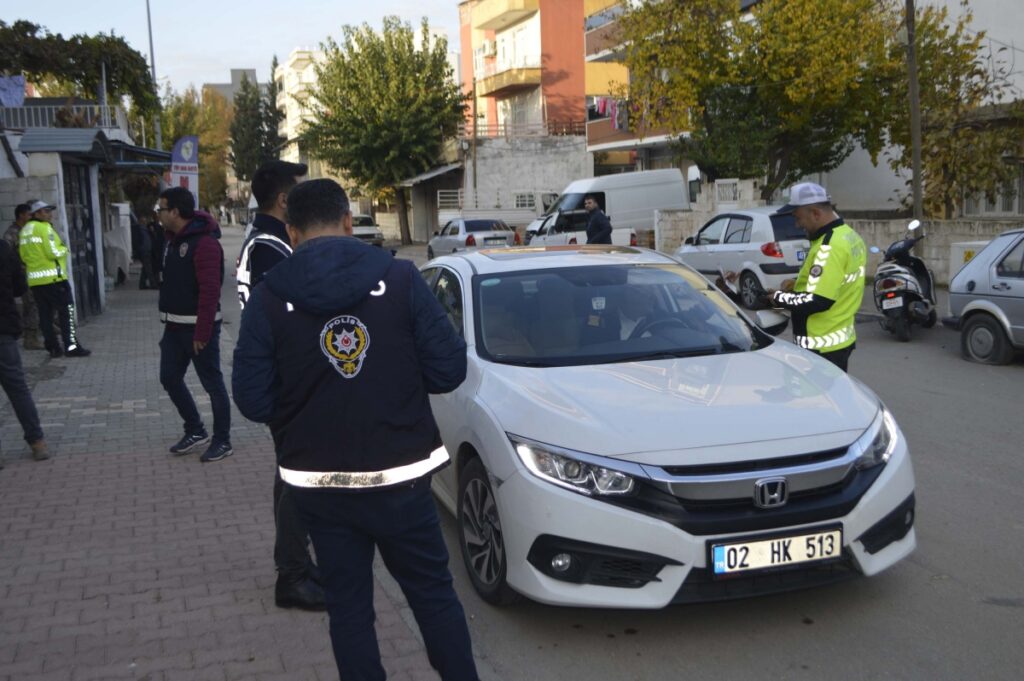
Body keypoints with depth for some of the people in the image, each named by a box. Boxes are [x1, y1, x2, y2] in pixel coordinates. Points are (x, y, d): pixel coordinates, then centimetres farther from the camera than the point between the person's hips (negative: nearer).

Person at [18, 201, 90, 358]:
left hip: (34, 279, 8)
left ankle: (53, 347, 13)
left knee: (45, 314, 10)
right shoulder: (44, 228, -10)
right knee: (66, 311, -3)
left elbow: (23, 256, 16)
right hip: (53, 278, -8)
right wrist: (64, 249, 2)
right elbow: (54, 252, -16)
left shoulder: (24, 230, 15)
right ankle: (71, 346, -5)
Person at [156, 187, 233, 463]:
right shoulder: (174, 241, 13)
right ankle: (195, 430, 27)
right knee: (170, 379, 13)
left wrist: (202, 332, -24)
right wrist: (168, 323, 14)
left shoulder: (204, 243, -17)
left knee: (213, 384, 1)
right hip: (174, 326, 9)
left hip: (198, 327, -9)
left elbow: (210, 291, -22)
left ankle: (222, 441, 11)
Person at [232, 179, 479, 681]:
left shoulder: (268, 298, -6)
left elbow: (253, 401, -6)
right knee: (434, 594, 16)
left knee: (348, 605, 15)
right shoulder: (400, 278, -8)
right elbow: (448, 370, -8)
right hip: (399, 476, -1)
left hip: (319, 484, 1)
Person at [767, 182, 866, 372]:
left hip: (821, 346, -10)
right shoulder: (850, 236, 10)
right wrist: (799, 285, 10)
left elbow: (816, 301, -26)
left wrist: (779, 297, -12)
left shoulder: (830, 246, -22)